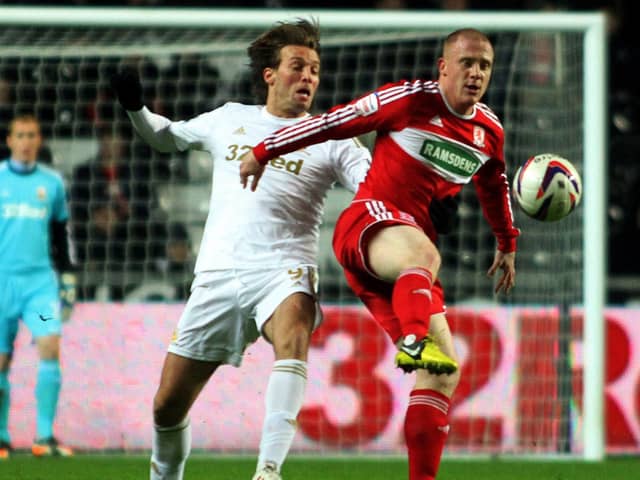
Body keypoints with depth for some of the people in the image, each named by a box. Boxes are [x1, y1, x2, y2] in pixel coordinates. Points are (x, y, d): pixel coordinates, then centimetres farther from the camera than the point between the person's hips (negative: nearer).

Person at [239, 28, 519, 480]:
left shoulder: (490, 132, 14)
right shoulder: (411, 100, -4)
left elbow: (495, 187, 35)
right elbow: (334, 121, 0)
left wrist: (507, 244, 44)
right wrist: (264, 151, 3)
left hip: (410, 264, 7)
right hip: (369, 221, -7)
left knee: (444, 373, -4)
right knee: (422, 252, -44)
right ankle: (415, 341, -69)